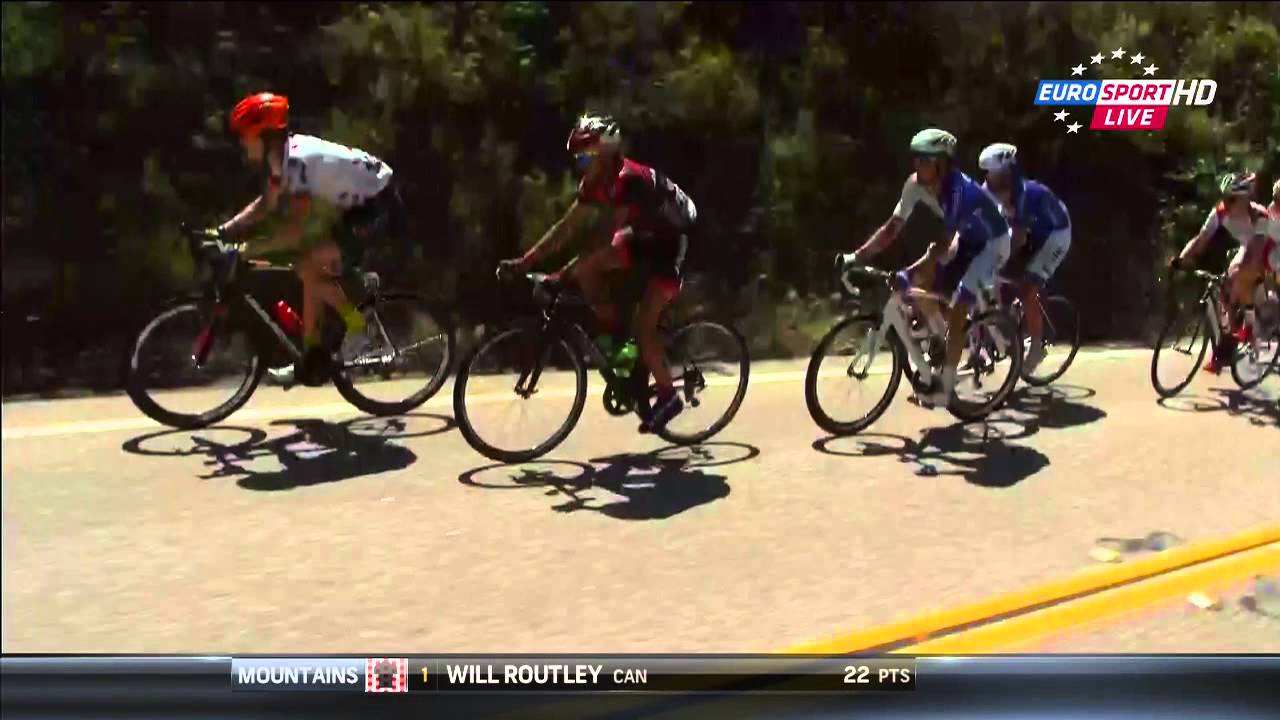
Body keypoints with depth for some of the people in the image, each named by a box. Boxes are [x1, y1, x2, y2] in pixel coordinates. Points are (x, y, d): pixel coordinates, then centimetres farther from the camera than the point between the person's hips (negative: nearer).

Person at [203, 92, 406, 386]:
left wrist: (250, 249, -24)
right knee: (313, 268, 8)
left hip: (380, 208, -10)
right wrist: (222, 231, 5)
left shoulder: (300, 159, -25)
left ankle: (356, 324, 1)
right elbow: (266, 205, 14)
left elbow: (296, 230, -31)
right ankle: (312, 356, 15)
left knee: (308, 267, -15)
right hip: (362, 204, 10)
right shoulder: (283, 157, 4)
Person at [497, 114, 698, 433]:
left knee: (643, 325, -13)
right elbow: (565, 227, -6)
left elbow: (612, 236, -38)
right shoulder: (596, 182, -5)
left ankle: (668, 397, 3)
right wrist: (524, 262, -13)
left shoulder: (629, 179, -30)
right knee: (585, 270, -11)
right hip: (644, 236, 8)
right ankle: (615, 334, 5)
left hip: (671, 239, -8)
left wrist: (563, 275, -43)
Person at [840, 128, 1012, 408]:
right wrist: (857, 256, -26)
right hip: (966, 239, 7)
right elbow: (892, 227, -15)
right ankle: (942, 342, 10)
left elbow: (944, 242, -41)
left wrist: (908, 273, -53)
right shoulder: (915, 184, -15)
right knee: (923, 280, -10)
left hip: (992, 243, -7)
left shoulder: (959, 188, -36)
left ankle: (945, 387, -9)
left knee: (956, 312, -16)